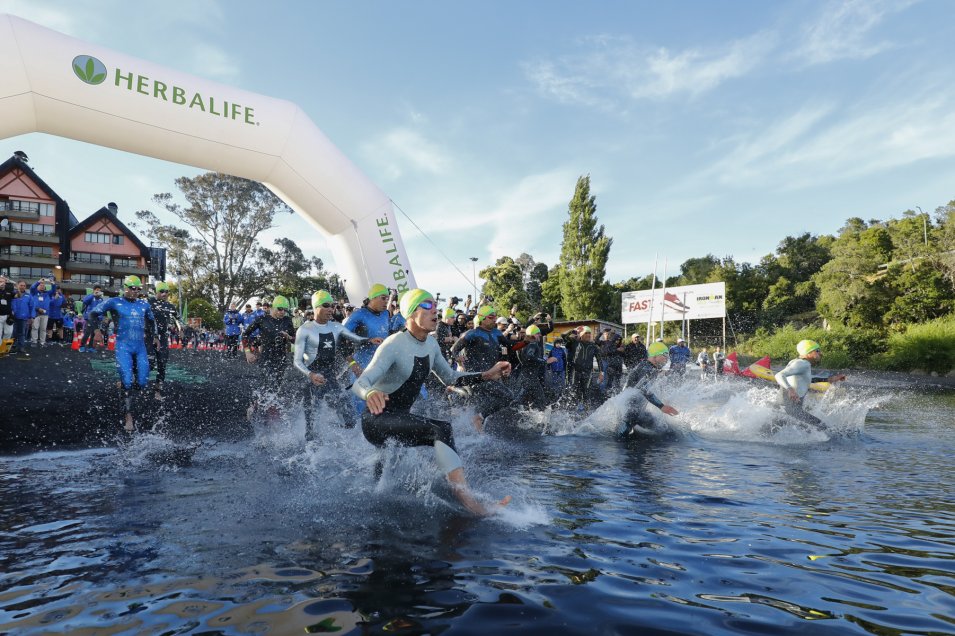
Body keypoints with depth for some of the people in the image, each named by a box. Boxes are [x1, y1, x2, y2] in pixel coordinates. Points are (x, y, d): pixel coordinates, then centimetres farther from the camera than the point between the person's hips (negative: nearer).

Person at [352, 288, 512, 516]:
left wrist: (487, 375, 4)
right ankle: (467, 499, -37)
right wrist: (369, 393, -52)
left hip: (400, 419, 9)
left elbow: (450, 378, 16)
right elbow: (359, 383, -27)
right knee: (442, 430, -29)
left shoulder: (431, 345, 4)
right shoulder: (395, 345, -19)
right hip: (377, 420, -9)